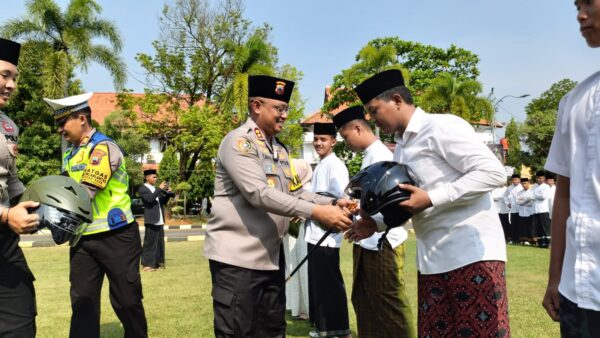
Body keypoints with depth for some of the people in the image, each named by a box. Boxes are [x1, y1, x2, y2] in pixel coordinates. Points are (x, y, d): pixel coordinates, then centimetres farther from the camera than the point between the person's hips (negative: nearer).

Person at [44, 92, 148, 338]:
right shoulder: (70, 153, 12)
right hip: (83, 239, 7)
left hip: (115, 237, -7)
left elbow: (84, 193, -22)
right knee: (82, 302, 10)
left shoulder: (103, 148, -14)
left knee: (126, 301, 4)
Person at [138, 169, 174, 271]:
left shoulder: (156, 188, 19)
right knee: (150, 242, -6)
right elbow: (149, 199, -22)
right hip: (151, 220, -8)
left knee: (160, 242, 9)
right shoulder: (142, 189, -5)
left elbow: (163, 202, 18)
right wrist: (160, 189, -21)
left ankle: (158, 262, 16)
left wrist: (168, 193, 2)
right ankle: (147, 264, -2)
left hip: (159, 220, 8)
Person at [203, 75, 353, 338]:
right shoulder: (239, 141, -12)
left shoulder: (280, 149, 14)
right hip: (237, 256, -8)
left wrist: (332, 204, -6)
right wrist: (316, 213, -26)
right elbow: (260, 195, -24)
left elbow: (296, 193, 11)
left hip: (270, 256, 9)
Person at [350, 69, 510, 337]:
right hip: (431, 259, 8)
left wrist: (431, 198, -19)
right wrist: (377, 224, 7)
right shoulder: (401, 147, 16)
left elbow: (493, 173, -17)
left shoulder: (442, 127, -10)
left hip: (472, 252, -8)